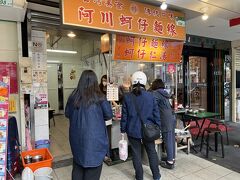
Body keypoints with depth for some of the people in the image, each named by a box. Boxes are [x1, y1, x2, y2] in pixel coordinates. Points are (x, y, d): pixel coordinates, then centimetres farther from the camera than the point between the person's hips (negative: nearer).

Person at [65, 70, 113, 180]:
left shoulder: (73, 96, -5)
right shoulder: (99, 97, -14)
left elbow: (67, 114, 9)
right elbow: (109, 115, -5)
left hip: (77, 137, 4)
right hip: (95, 137, -3)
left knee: (77, 167, 23)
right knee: (92, 168, 13)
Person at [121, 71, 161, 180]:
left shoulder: (127, 97, -8)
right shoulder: (151, 96, -7)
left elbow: (124, 116, -5)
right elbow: (156, 114, -3)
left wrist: (123, 130, 5)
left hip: (133, 130, -1)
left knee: (136, 154, 13)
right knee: (152, 152, 18)